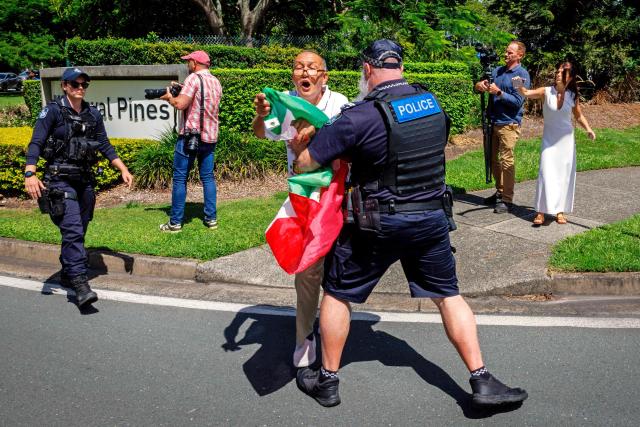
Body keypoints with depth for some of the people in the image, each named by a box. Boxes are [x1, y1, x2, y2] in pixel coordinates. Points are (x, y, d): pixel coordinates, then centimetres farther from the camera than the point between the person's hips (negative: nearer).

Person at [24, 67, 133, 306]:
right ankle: (80, 283, -18)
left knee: (78, 231, 12)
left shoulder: (93, 114, 10)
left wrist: (123, 170, 10)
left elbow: (104, 146, 17)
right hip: (60, 180, -6)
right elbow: (36, 143, -12)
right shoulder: (53, 111, -6)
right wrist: (30, 174, -25)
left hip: (85, 180, 6)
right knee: (73, 230, -16)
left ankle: (67, 274, 29)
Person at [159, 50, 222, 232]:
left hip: (190, 136, -7)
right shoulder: (216, 82, 12)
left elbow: (180, 104, -20)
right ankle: (211, 219, 12)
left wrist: (169, 97, -1)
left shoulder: (194, 78, -11)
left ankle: (175, 222, 3)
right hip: (210, 136, 7)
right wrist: (182, 91, 15)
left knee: (180, 178, 0)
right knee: (207, 177, 13)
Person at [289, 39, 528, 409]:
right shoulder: (433, 103, 1)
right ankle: (483, 381, 17)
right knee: (449, 295, 17)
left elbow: (307, 162, -13)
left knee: (337, 293, 14)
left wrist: (299, 145, 11)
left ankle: (327, 381, 24)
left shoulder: (362, 116, -17)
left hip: (379, 225, -4)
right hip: (433, 218, 5)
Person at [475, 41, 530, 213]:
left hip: (509, 124, -7)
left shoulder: (522, 75, -6)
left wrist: (499, 92, -22)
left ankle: (507, 199, -2)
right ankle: (500, 192, 26)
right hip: (493, 122, 7)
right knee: (493, 159, 13)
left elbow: (518, 102, -14)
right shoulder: (497, 71, 12)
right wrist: (479, 86, -12)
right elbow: (480, 86, 11)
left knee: (506, 161, -8)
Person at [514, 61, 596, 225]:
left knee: (565, 175, 6)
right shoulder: (546, 92, -11)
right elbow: (527, 93, -26)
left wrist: (588, 129, -4)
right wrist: (519, 86, -46)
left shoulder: (573, 96, -4)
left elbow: (579, 116, 11)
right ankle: (541, 212, -6)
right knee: (546, 173, -10)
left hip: (566, 139, 2)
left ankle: (560, 211, 16)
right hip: (549, 139, -2)